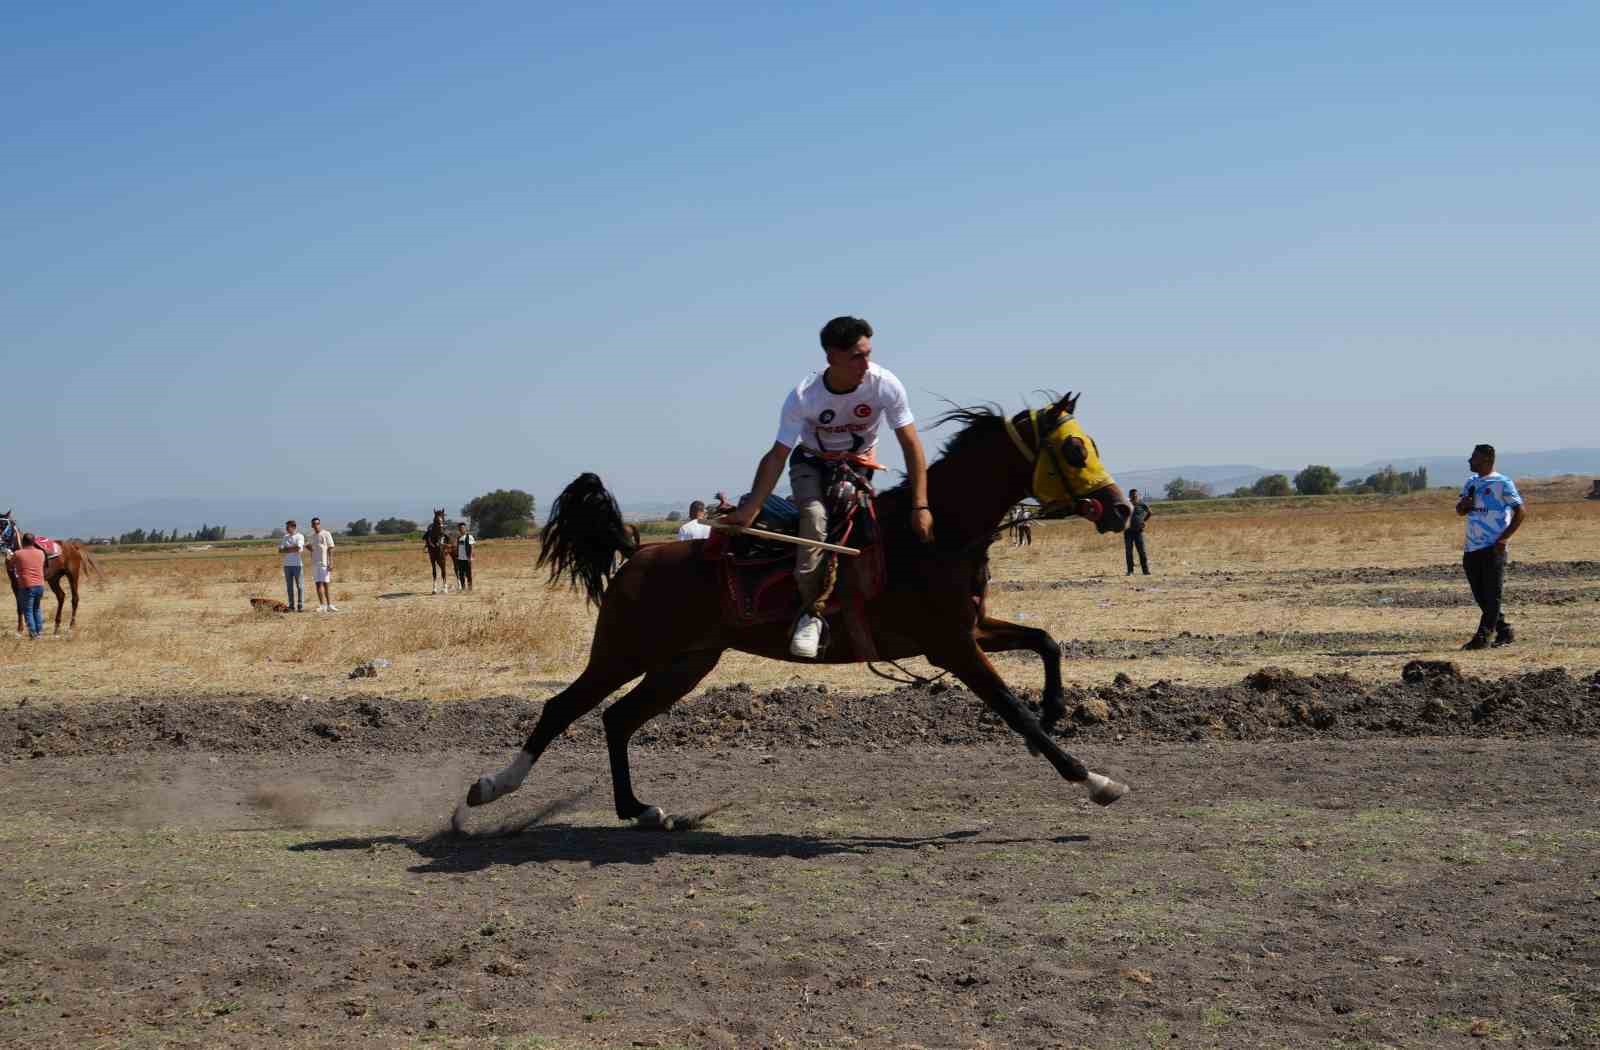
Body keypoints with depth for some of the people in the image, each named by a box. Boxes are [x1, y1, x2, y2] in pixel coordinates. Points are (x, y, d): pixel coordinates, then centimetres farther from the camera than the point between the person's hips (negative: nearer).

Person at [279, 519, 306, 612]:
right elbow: (280, 550, 4)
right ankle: (291, 606, 8)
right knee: (289, 586, 5)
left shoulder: (300, 536, -2)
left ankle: (300, 606, -3)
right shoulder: (285, 537, 14)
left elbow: (298, 549, -17)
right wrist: (293, 549, -8)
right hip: (287, 565, 5)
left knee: (299, 585, -4)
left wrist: (287, 549, -4)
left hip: (297, 564, -5)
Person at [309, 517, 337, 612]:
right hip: (315, 564, 5)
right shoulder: (312, 536, 14)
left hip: (324, 563, -5)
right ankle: (322, 606, 0)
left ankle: (329, 605, 0)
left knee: (326, 584, -4)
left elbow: (330, 549, -7)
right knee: (318, 584, 0)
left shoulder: (326, 534, -3)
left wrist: (331, 563, -14)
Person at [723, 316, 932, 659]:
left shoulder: (885, 385, -27)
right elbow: (777, 456, -24)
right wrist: (749, 510, -31)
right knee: (815, 515, -29)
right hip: (812, 462, -2)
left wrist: (920, 507, -30)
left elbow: (912, 446, -24)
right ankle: (811, 613, -24)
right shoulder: (804, 397, -28)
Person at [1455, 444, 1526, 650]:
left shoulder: (1503, 483, -6)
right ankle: (1504, 632, 19)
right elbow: (1460, 511, 24)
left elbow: (1520, 512, -8)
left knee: (1492, 594, -6)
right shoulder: (1471, 482, 16)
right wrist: (1463, 504, 0)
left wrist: (1504, 538, -14)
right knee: (1480, 595, 9)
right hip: (1471, 548, 8)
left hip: (1493, 548, -8)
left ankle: (1482, 636, -8)